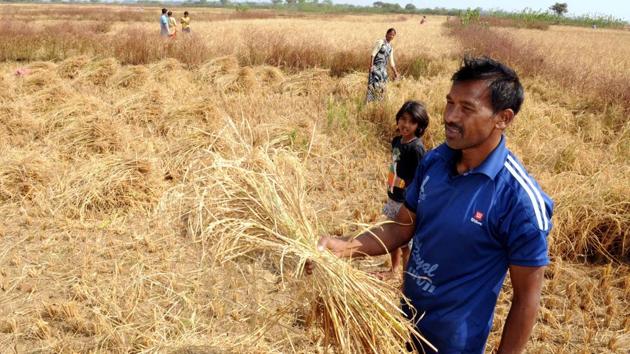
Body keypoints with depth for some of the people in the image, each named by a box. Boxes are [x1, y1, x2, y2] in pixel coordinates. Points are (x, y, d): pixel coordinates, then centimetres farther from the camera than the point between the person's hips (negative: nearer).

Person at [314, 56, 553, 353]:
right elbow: (403, 227, 0)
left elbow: (526, 298, -18)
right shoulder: (434, 160, -9)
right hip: (409, 318, 5)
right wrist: (346, 248, -15)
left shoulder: (521, 201, -27)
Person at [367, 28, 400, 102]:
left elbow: (391, 62, 22)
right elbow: (373, 54, -11)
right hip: (376, 67, -7)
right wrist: (371, 65, -20)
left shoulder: (390, 47, 17)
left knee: (382, 87, 9)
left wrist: (395, 72, 20)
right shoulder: (380, 42, -3)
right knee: (374, 85, -14)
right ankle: (368, 102, -15)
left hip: (383, 69, 7)